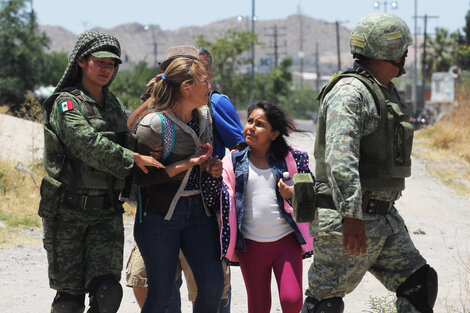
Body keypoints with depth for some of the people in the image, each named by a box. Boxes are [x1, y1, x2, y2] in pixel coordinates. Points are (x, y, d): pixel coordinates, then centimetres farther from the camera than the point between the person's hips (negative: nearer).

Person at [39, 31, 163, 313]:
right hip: (68, 212, -5)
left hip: (107, 212, 5)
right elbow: (87, 144, -21)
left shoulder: (113, 104, 15)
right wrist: (133, 158, -22)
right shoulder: (66, 103, -7)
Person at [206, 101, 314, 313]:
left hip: (286, 241, -1)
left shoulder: (290, 159, 3)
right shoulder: (233, 162, 4)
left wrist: (293, 195, -11)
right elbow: (218, 201, -3)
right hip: (252, 246, 1)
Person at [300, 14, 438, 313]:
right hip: (347, 222, -10)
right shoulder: (350, 92, -16)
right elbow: (340, 159, -28)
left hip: (384, 220, 10)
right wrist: (350, 217, -34)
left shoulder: (387, 92, 17)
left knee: (420, 283, 7)